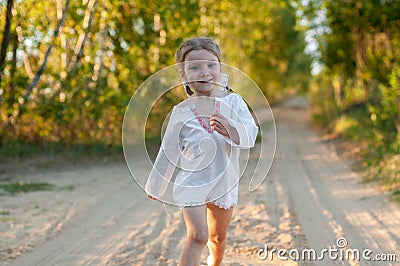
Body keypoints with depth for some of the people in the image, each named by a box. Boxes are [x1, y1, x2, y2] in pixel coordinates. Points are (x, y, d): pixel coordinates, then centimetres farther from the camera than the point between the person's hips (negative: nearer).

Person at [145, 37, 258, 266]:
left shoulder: (233, 101, -6)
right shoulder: (181, 112, -7)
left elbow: (250, 136, -16)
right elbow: (168, 152, 3)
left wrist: (229, 128, -36)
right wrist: (155, 186, 11)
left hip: (225, 181, 2)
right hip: (192, 181, -2)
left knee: (218, 236, 20)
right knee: (198, 236, -18)